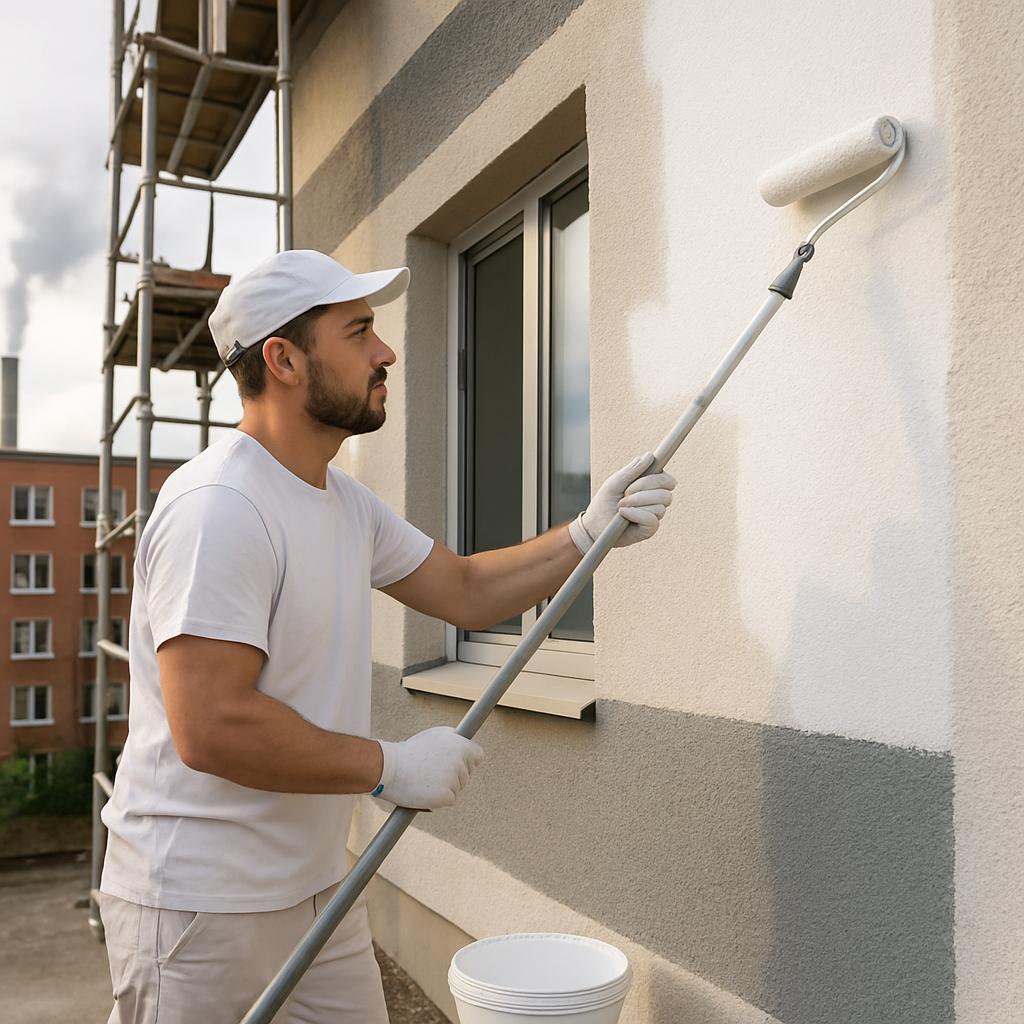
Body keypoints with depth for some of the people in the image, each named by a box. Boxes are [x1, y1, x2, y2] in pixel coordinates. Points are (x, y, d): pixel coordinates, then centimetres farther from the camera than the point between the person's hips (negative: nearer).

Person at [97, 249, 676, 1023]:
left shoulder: (345, 501, 9)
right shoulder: (218, 505, -23)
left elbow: (465, 590, 13)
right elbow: (210, 727, -28)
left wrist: (590, 533, 0)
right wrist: (392, 767, -20)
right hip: (202, 905, -8)